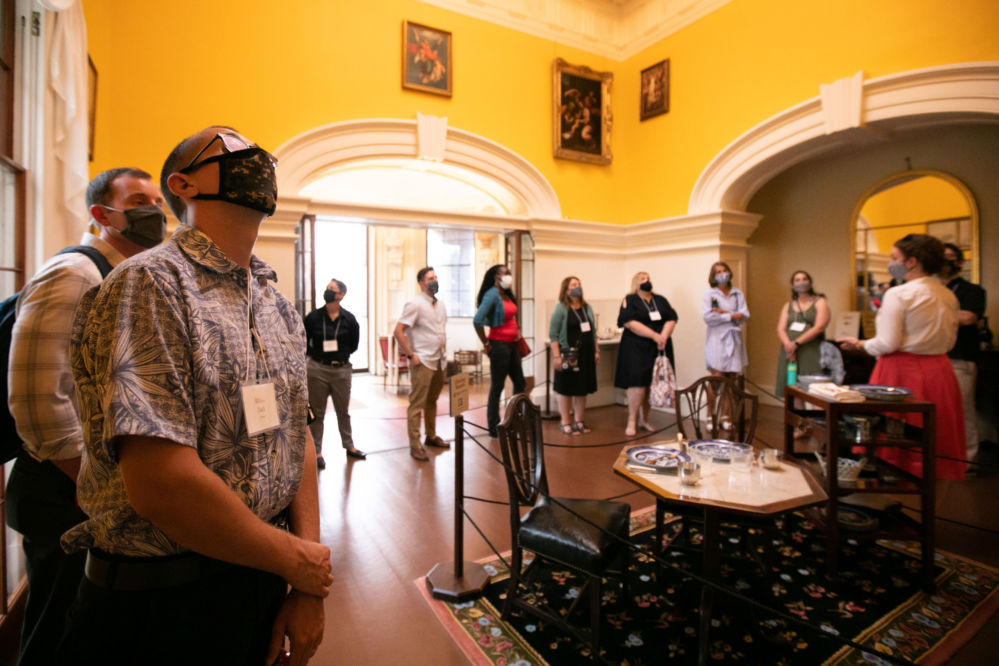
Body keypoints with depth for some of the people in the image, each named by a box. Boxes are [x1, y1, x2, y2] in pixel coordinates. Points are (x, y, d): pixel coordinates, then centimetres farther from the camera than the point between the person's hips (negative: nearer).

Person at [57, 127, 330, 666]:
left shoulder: (278, 305, 6)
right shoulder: (150, 283, -18)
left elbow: (298, 438, 4)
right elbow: (162, 485, -26)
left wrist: (308, 590, -2)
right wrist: (297, 561, -13)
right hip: (161, 604, -6)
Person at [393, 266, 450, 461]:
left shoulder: (440, 305, 14)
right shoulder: (415, 304, -10)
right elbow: (398, 331, -15)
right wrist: (411, 355, -15)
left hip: (439, 361, 7)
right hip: (422, 362, -7)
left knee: (432, 401, 16)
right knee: (417, 404, -2)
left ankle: (431, 437, 28)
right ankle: (415, 445, 4)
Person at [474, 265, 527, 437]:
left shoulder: (507, 295, 10)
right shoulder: (492, 294, -15)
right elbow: (477, 320, -26)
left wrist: (517, 332, 11)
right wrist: (486, 344, -17)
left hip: (512, 344, 9)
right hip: (499, 344, -9)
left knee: (520, 383, 16)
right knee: (497, 386, 1)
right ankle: (494, 428, 15)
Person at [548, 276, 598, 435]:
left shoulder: (587, 307, 11)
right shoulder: (561, 308, -8)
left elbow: (593, 331, 16)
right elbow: (553, 334, -12)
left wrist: (596, 351, 11)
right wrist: (556, 356, -18)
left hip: (586, 354, 6)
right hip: (568, 355, -5)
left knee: (582, 389, 11)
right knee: (566, 390, 3)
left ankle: (580, 422, 22)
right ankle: (566, 423, 13)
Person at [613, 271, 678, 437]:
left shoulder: (661, 300, 15)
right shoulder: (629, 300, 1)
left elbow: (671, 319, 6)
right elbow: (630, 322, -13)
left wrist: (664, 336, -13)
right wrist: (654, 335, -17)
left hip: (659, 349, 5)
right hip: (637, 348, -4)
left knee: (653, 384, 6)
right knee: (637, 383, -9)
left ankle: (644, 419, 18)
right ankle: (632, 421, 2)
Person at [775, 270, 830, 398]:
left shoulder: (820, 302, 8)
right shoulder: (788, 306, 19)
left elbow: (819, 327, -7)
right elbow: (780, 329, 7)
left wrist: (796, 343, -15)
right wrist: (788, 344, -13)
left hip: (811, 354, -3)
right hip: (790, 354, 4)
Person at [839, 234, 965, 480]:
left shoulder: (898, 294, -14)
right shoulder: (948, 296, 9)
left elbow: (888, 343, -17)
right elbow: (949, 341, 15)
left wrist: (860, 344, -1)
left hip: (903, 371, -7)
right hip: (938, 371, 8)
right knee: (935, 440, 14)